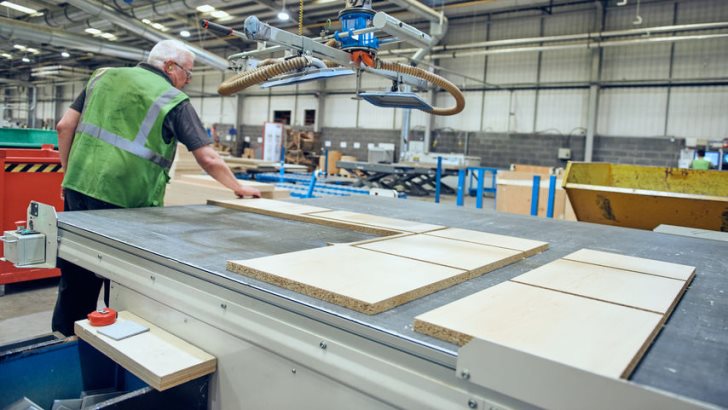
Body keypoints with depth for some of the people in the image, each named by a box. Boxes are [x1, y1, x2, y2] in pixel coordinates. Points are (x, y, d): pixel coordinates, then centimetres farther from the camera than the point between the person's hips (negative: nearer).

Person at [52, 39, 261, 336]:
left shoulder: (105, 76, 13)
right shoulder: (173, 100, -3)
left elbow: (65, 127, 11)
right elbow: (209, 159, -6)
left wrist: (71, 174, 21)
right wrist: (238, 188, 8)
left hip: (78, 187, 6)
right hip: (122, 200, -6)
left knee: (77, 273, 19)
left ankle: (63, 340, 35)